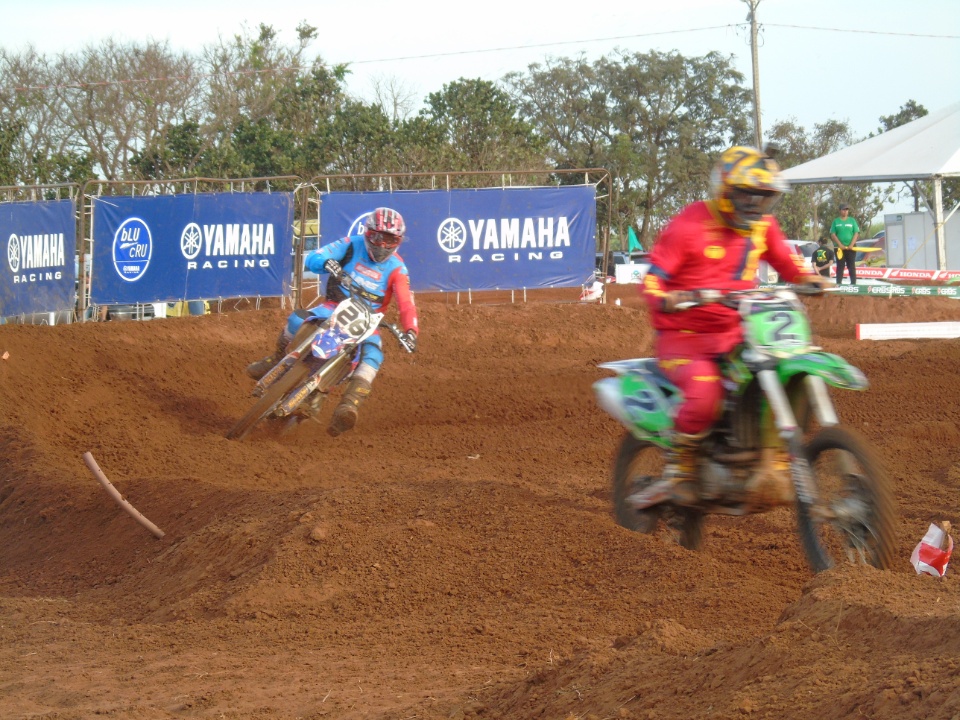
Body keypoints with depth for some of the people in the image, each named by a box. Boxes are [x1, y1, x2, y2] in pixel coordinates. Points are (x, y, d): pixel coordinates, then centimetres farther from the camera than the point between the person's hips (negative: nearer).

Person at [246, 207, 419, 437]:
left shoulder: (396, 268, -4)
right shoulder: (352, 245, -3)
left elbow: (406, 304, -16)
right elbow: (311, 258, -10)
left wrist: (410, 331, -36)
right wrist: (325, 263, -36)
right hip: (334, 308, 0)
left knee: (373, 354, -31)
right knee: (297, 320, -29)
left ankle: (349, 406, -43)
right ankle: (277, 360, -1)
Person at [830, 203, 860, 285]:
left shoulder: (852, 220, 7)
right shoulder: (836, 221, 6)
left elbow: (856, 233, 2)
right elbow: (832, 234, 0)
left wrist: (851, 245, -10)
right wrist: (840, 245, -11)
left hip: (851, 247, 0)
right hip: (839, 247, 0)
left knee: (851, 266, 0)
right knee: (840, 266, 1)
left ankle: (853, 283, 1)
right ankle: (838, 284, 2)